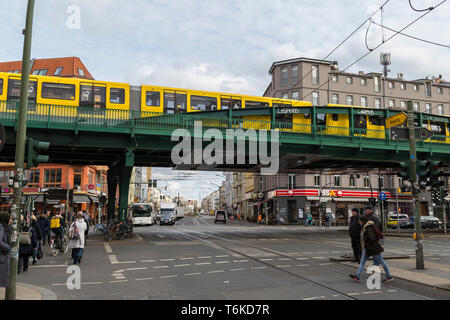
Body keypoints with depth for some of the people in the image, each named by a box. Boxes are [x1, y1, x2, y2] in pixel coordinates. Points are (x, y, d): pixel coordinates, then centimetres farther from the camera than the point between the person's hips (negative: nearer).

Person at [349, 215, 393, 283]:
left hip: (373, 248, -10)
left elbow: (372, 238, -27)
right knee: (362, 261, 3)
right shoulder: (364, 228, 9)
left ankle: (389, 277, 19)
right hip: (366, 248, 10)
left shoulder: (368, 228, -22)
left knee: (381, 261, 5)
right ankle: (357, 276, 1)